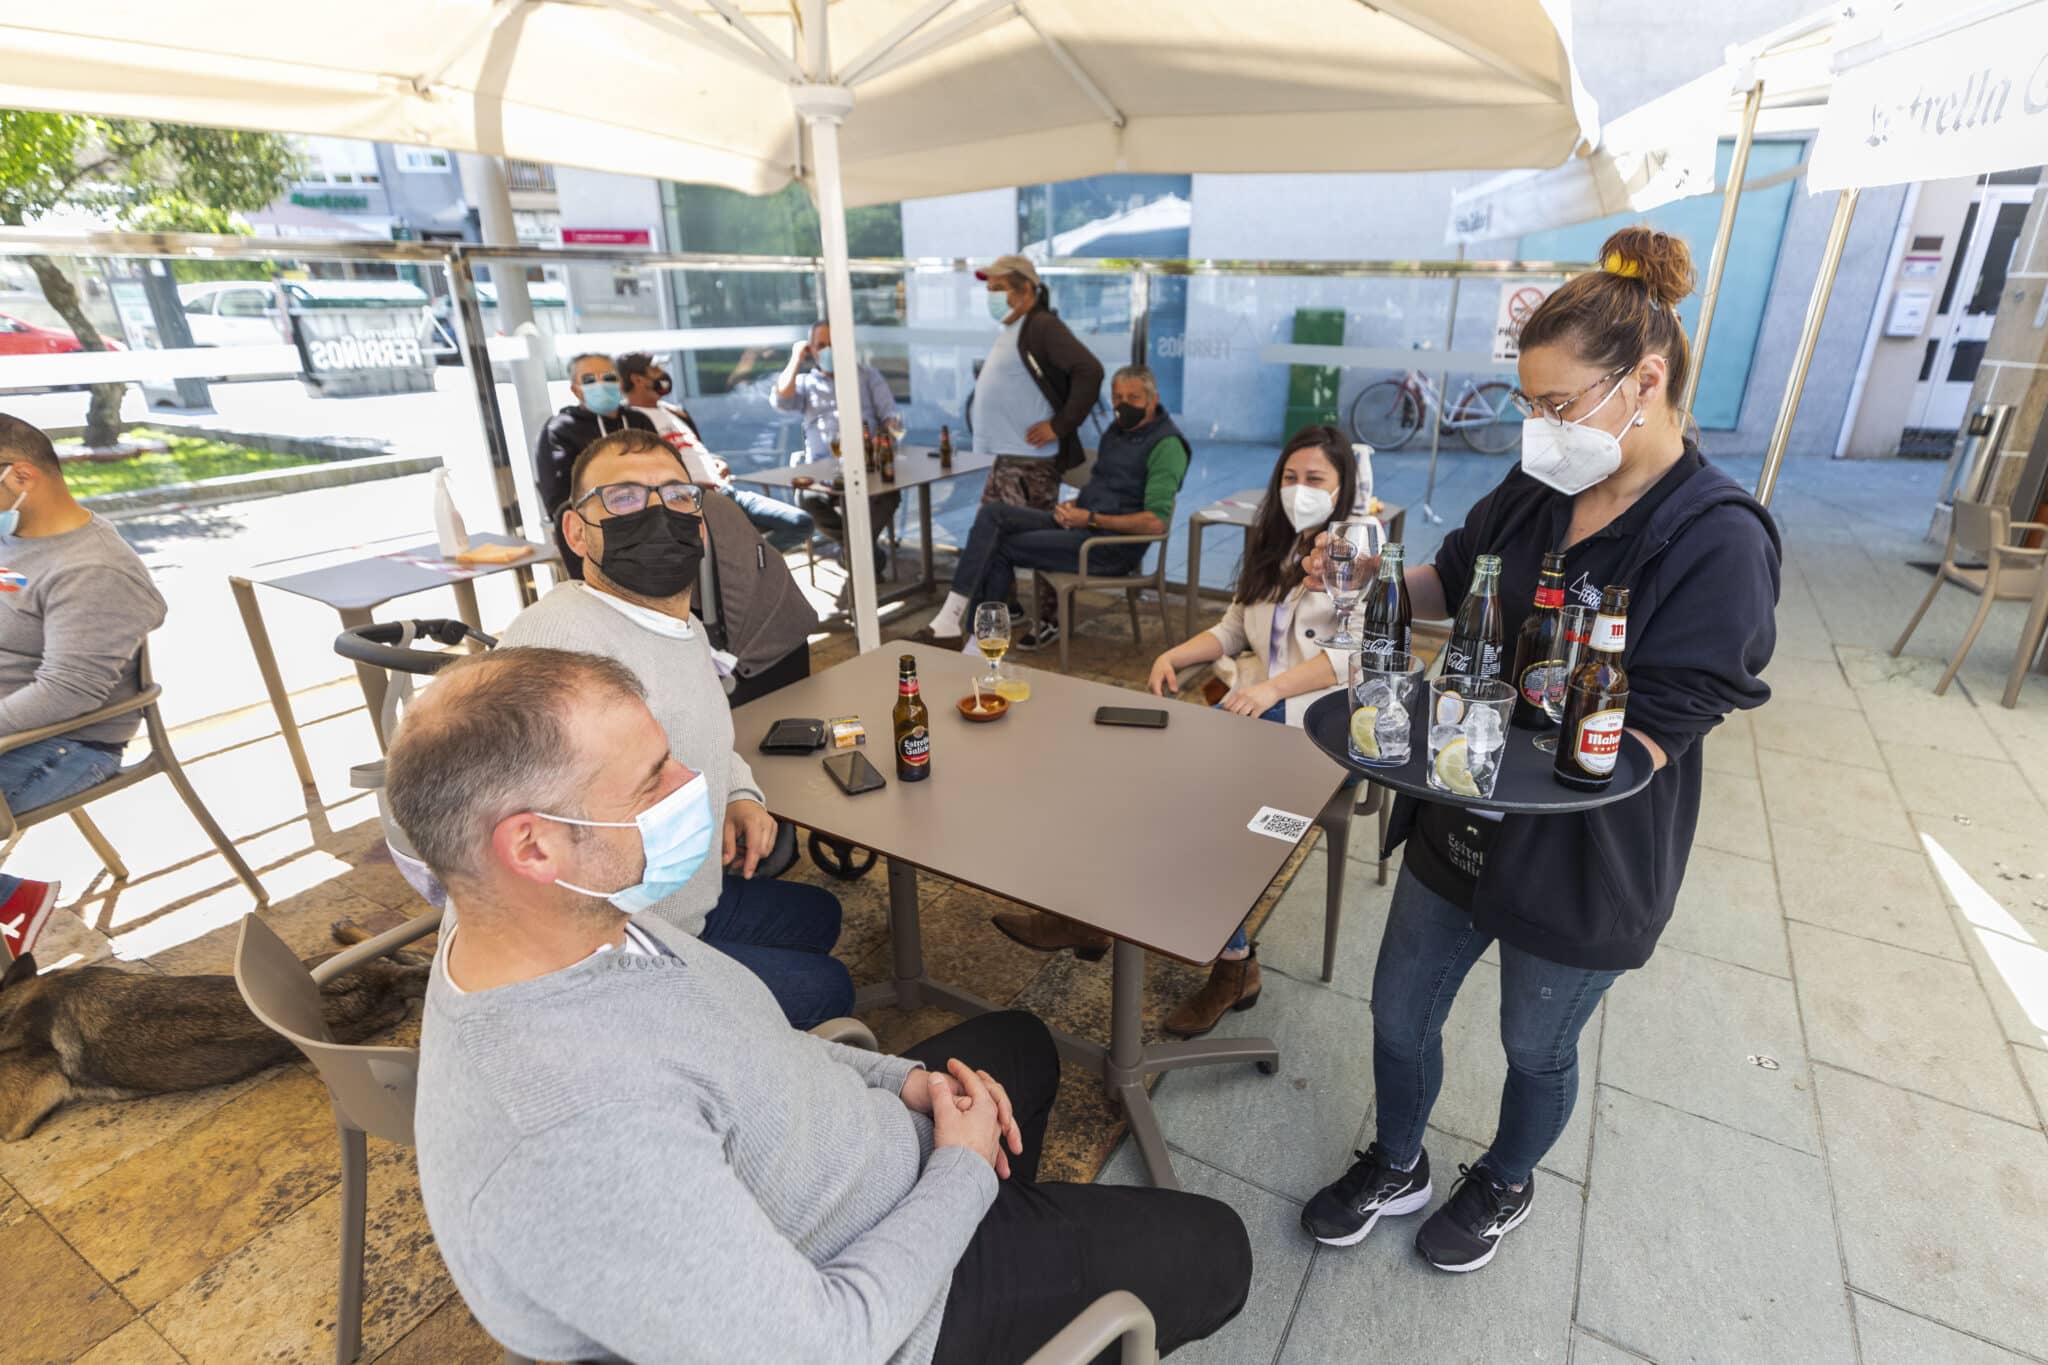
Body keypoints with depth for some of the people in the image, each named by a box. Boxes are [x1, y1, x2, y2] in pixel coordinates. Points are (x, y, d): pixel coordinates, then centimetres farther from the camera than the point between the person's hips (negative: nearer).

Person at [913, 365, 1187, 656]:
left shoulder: (1166, 444, -11)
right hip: (1080, 523, 9)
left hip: (1112, 542, -9)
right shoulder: (1116, 432, 17)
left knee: (1000, 548, -14)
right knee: (993, 513, -10)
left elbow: (1156, 522, -21)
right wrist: (1073, 505, 5)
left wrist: (1091, 519, -18)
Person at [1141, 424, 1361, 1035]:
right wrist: (1175, 654, 1)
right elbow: (1234, 629, 20)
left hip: (1323, 716, -6)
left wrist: (1275, 686, -24)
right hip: (1257, 702, 6)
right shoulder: (1272, 548, 22)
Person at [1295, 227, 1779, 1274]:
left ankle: (1505, 1184, 53)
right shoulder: (1534, 493, -4)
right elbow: (1455, 585, 11)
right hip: (1458, 831, 5)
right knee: (1398, 1015, 18)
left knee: (1536, 1050, 22)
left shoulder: (1717, 542, -21)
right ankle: (1395, 1167, 47)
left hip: (1581, 864, -5)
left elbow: (1647, 744, -24)